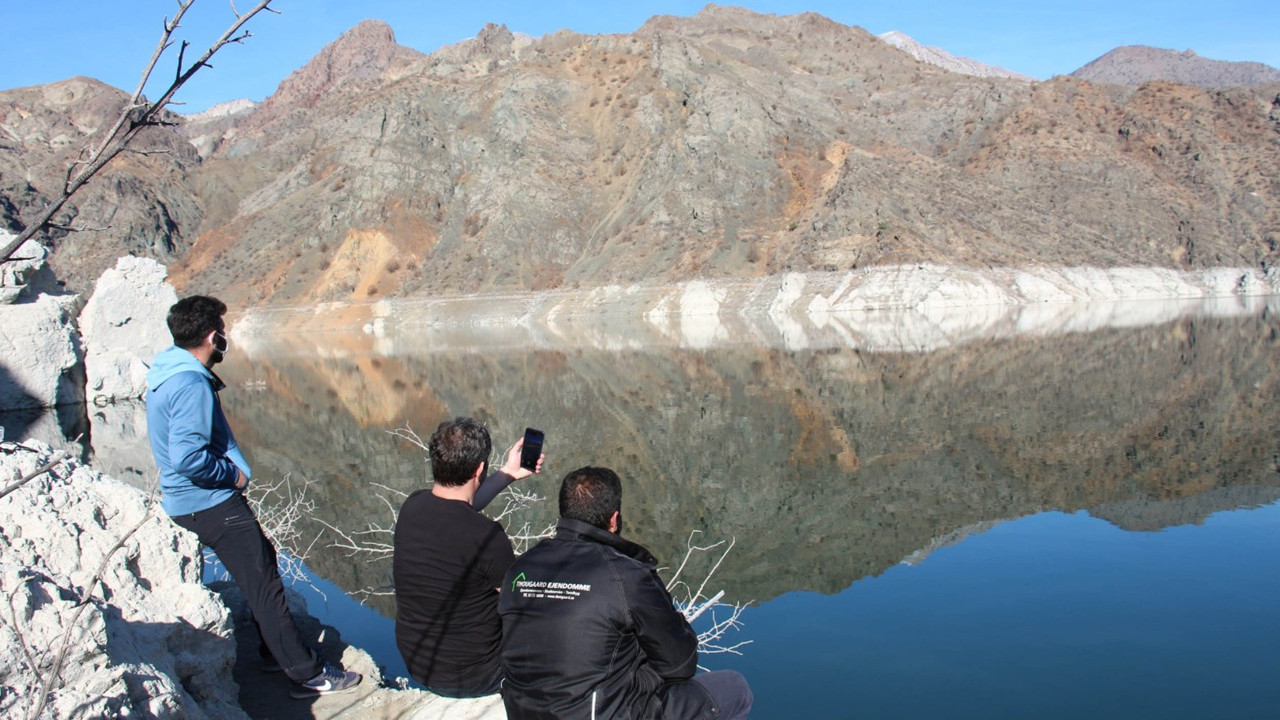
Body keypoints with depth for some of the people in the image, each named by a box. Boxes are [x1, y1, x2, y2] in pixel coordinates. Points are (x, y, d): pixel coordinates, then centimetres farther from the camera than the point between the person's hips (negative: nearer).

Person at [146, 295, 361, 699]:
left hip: (186, 500, 10)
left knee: (262, 562, 22)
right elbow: (189, 458, -32)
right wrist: (233, 474, -16)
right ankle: (308, 675, 1)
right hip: (210, 503, -10)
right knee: (264, 585, -5)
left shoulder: (167, 373, 9)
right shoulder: (192, 385, -24)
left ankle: (275, 651, 32)